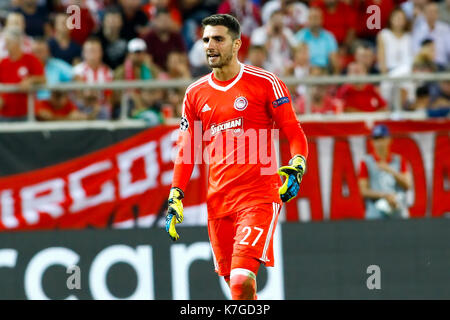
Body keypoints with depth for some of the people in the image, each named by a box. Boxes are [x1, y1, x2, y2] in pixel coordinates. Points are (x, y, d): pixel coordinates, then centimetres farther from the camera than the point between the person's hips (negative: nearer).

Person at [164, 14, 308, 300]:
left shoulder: (265, 83, -2)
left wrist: (296, 168, -16)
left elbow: (295, 133, 1)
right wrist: (176, 198, 10)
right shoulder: (195, 94, 12)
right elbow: (187, 151, 18)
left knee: (243, 281, -20)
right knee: (234, 283, 5)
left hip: (259, 196, -5)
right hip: (218, 200, 5)